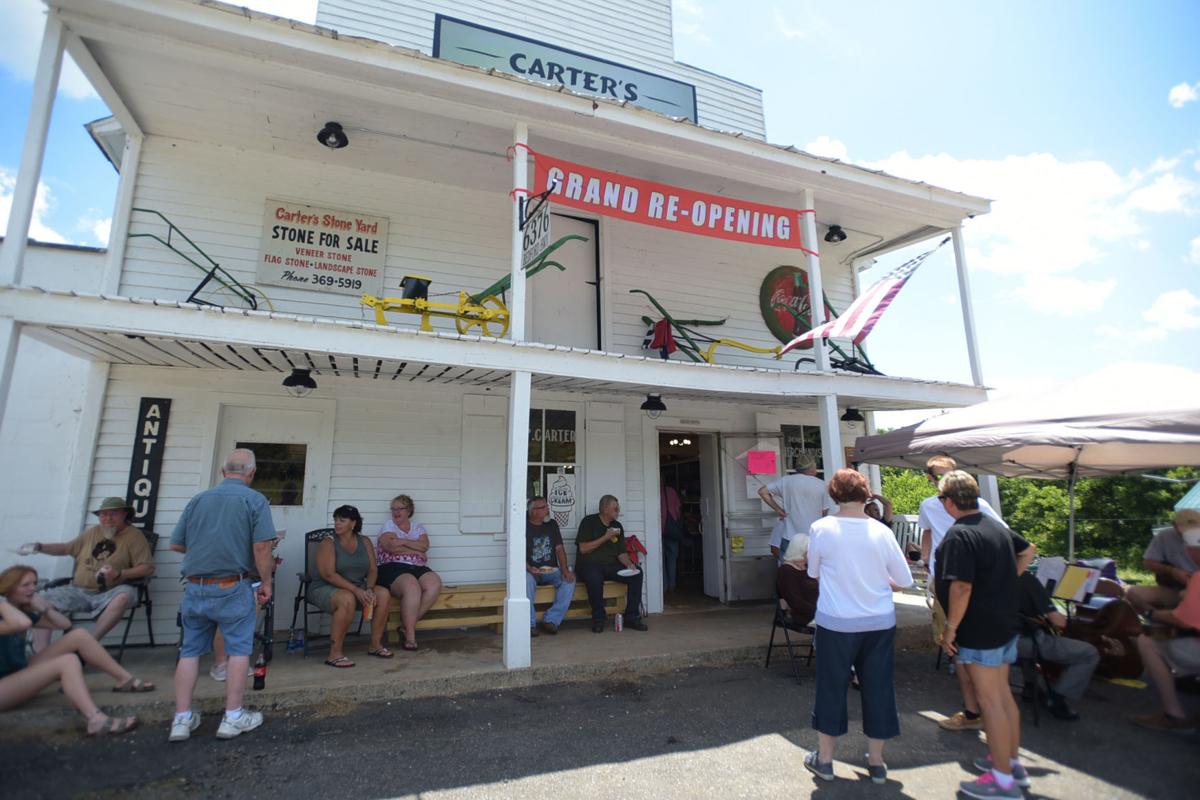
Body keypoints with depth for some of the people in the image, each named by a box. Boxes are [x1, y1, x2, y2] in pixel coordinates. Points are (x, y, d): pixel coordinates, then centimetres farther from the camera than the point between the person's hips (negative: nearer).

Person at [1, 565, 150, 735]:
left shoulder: (23, 611, 7)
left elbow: (66, 625, 9)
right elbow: (22, 624, -42)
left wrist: (45, 608, -4)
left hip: (19, 674, 9)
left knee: (79, 635, -4)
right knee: (68, 661, -31)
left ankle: (126, 680, -3)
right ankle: (96, 720, -49)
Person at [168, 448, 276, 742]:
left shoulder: (198, 499, 7)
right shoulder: (255, 500, -7)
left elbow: (176, 544, 9)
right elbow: (261, 547, -14)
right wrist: (266, 582, -3)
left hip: (195, 587, 5)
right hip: (233, 588, -5)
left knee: (190, 651, 14)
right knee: (239, 650, 6)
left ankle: (182, 719, 19)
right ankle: (233, 718, 12)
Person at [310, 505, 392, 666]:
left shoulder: (364, 542, 5)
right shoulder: (328, 543, -10)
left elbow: (373, 570, 3)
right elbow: (329, 574, -20)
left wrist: (369, 589, -17)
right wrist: (356, 590, -26)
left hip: (357, 587, 5)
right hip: (325, 588, -5)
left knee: (383, 594, -17)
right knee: (347, 599, -36)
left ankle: (375, 645, -6)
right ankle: (335, 654, -26)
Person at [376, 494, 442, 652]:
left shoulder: (419, 527, 19)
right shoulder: (388, 525, 9)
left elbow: (424, 545, -1)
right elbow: (391, 547, -9)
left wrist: (403, 541, -10)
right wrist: (416, 550, -5)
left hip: (418, 568, 4)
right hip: (393, 568, -4)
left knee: (435, 585, -27)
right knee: (412, 587, -35)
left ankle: (407, 625, -15)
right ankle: (410, 634, -24)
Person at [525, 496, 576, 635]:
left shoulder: (552, 524, 10)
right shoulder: (524, 526, -4)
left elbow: (559, 548, 5)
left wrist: (565, 570, -10)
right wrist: (529, 569, -27)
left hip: (551, 571, 4)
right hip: (531, 571, -4)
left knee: (569, 579, -23)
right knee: (526, 580, -36)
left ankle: (551, 620, -18)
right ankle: (529, 624, -23)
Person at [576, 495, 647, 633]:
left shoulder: (617, 526, 14)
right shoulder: (589, 522, -4)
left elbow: (621, 552, 12)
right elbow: (583, 549, -12)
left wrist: (629, 564, -9)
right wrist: (606, 537, -14)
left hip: (611, 566, 6)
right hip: (589, 565, -5)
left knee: (637, 573, -16)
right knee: (595, 577, -39)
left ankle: (632, 617, -9)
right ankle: (598, 618, -17)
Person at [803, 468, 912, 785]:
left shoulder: (821, 528, -12)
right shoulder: (881, 531, -8)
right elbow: (905, 581, 0)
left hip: (836, 622, -2)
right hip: (879, 622, 2)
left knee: (832, 687, 12)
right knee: (877, 688, 15)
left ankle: (824, 759, 26)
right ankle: (876, 762, 30)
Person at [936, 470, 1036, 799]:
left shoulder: (959, 535, -23)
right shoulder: (996, 525, 5)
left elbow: (961, 587, -27)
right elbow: (1028, 551, 23)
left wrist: (950, 628, -17)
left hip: (980, 630, -9)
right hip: (1006, 624, 9)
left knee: (990, 701, 3)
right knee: (1003, 695, 21)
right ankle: (1011, 761, 35)